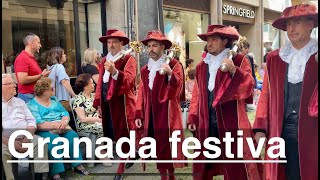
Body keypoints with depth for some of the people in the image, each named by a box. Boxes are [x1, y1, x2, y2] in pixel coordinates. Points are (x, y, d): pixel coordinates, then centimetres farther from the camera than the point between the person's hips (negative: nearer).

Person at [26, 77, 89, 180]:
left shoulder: (54, 100, 17)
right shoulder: (32, 105, -4)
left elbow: (65, 114, 10)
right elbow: (38, 125, -16)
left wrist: (64, 121, -12)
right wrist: (56, 125, -21)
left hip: (62, 129, 5)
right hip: (45, 131, -5)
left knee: (73, 135, -23)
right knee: (55, 140, -34)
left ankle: (77, 165, -19)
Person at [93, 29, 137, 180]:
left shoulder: (128, 59, -5)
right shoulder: (104, 61, 14)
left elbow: (129, 80, -21)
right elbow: (100, 83, 14)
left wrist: (114, 71, -37)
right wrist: (98, 103, 10)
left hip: (122, 102, -6)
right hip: (107, 103, 6)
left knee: (122, 134, 0)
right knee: (112, 134, 10)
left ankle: (121, 168, 10)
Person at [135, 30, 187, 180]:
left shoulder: (174, 65, -4)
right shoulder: (145, 69, 13)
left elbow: (177, 90, -14)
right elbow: (142, 93, 12)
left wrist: (170, 74, -30)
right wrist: (138, 115, 8)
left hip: (168, 114, -5)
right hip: (150, 115, 5)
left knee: (169, 147, -1)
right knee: (156, 148, 9)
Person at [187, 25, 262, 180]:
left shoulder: (239, 60, 0)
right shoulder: (201, 66, 14)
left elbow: (249, 86, -11)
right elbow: (197, 94, 13)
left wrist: (234, 70, -24)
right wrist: (192, 118, 9)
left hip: (231, 122, -5)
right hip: (206, 123, 5)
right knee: (203, 167, 13)